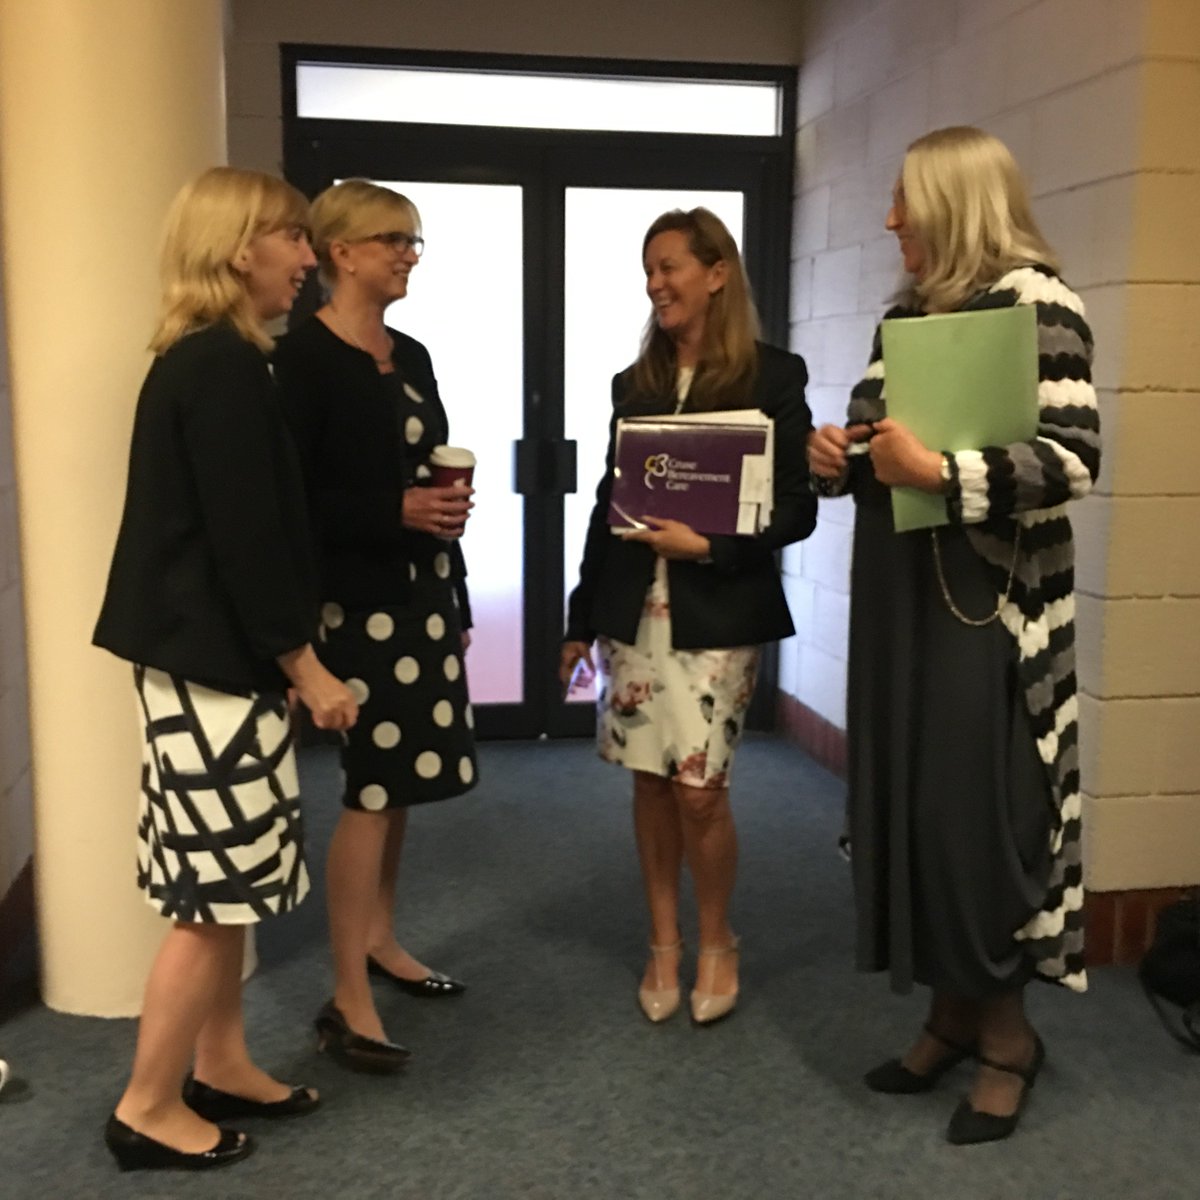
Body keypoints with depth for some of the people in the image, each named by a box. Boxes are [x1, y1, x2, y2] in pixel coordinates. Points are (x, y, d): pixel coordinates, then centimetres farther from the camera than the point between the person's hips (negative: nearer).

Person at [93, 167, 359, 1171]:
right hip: (214, 660, -10)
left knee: (225, 882, 16)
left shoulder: (195, 362, 14)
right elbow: (245, 537, -21)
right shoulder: (224, 367, -17)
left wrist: (282, 657, 21)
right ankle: (148, 1108, 14)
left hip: (202, 654, 10)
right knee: (217, 891, 0)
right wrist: (304, 663, -13)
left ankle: (221, 1068, 29)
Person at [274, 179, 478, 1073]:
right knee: (374, 781, -6)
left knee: (404, 775, 13)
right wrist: (398, 511, -23)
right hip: (358, 593, -8)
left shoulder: (413, 356, 13)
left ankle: (380, 940, 30)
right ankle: (348, 999, 4)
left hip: (425, 589, 8)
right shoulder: (305, 357, -10)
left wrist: (458, 601, 15)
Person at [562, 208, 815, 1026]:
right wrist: (581, 617, 12)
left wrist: (708, 546, -19)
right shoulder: (634, 385, 10)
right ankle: (664, 944, 25)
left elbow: (797, 509, -6)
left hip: (718, 614, -4)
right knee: (652, 782, 9)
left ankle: (717, 943, 22)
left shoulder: (771, 377, -4)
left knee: (700, 790, -2)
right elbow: (608, 503, 12)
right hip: (635, 612, 5)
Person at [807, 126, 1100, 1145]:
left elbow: (1076, 458, -17)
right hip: (899, 591, 8)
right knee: (910, 802, 9)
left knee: (977, 810, -2)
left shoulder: (1033, 298, -8)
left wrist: (941, 472, -26)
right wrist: (839, 455, -1)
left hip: (986, 601, -7)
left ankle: (1008, 1033, 17)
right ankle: (952, 1013, 25)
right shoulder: (908, 310, 14)